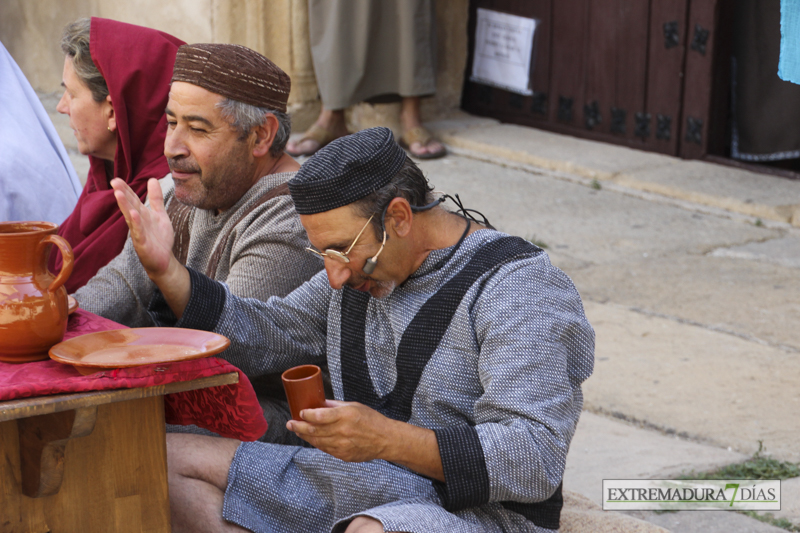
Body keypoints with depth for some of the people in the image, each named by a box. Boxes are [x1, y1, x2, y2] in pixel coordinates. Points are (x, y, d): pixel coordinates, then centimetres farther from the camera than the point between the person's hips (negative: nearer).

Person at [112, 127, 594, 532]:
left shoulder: (517, 287, -16)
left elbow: (534, 461, -25)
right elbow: (264, 336, 14)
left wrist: (388, 440, -35)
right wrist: (167, 270, -1)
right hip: (357, 489, 8)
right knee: (169, 459, 0)